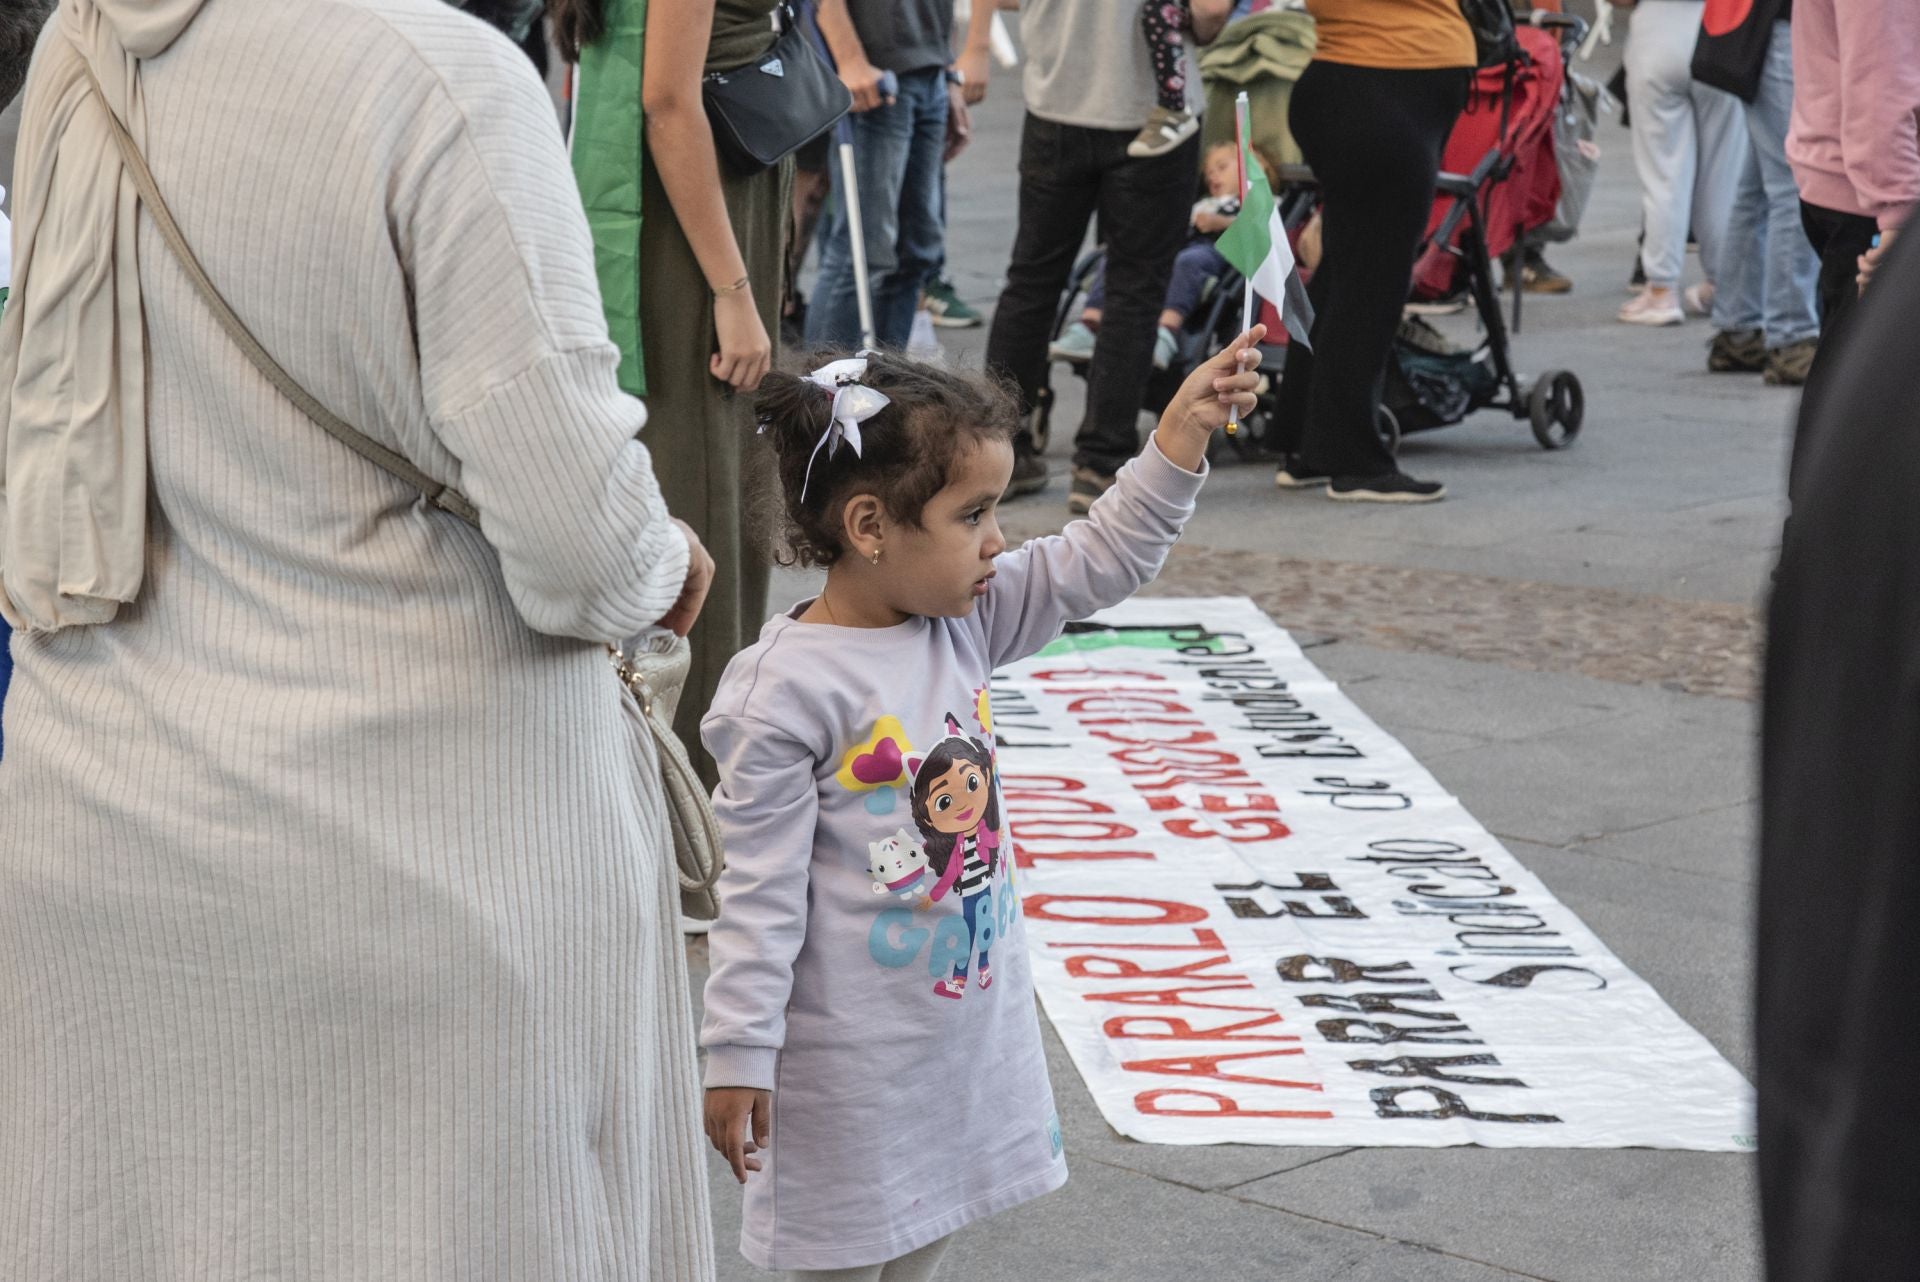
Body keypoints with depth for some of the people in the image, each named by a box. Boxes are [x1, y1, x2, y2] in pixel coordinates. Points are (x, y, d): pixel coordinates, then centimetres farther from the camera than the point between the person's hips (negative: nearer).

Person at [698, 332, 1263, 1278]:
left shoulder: (966, 620, 1)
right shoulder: (789, 688, -20)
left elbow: (1097, 562, 8)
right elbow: (761, 890, -18)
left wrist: (1178, 445, -5)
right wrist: (738, 1057, -17)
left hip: (974, 1017, 7)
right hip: (851, 1055, -7)